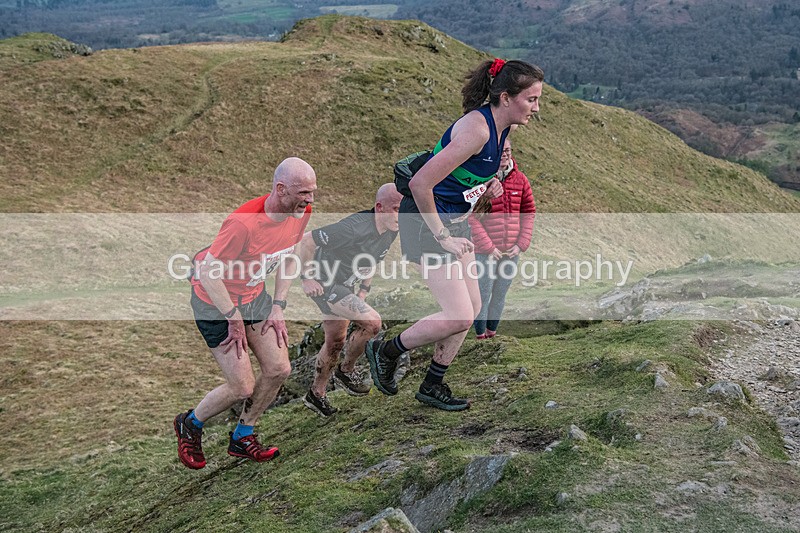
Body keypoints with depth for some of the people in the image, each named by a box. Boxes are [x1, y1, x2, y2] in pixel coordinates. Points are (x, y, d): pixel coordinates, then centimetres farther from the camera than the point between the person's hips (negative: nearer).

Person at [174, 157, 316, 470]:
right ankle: (189, 425, 24)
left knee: (279, 369, 2)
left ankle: (242, 438, 25)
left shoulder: (302, 212, -10)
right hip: (215, 302, -7)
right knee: (243, 388, -6)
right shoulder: (244, 223, -34)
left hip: (254, 296, 7)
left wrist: (278, 307, 2)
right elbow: (207, 271, -27)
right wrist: (235, 319, -20)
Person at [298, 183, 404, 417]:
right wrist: (306, 278, -17)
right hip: (324, 284, -9)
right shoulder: (355, 228, -32)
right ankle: (346, 370, 2)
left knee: (335, 342, 17)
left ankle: (317, 393, 35)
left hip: (347, 286, 9)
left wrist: (363, 290, 12)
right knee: (372, 322, -20)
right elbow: (308, 241, -24)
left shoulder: (391, 231, -5)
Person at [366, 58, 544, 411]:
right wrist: (442, 237, -20)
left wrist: (487, 185, 3)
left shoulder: (502, 127, 2)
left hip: (455, 221, 10)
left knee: (471, 308, 11)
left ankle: (433, 387, 26)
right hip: (426, 223, -9)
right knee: (459, 317, -10)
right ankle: (385, 352, 13)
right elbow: (419, 184, -29)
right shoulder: (476, 129, -27)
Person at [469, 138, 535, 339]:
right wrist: (488, 247, -14)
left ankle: (492, 331, 26)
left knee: (501, 294, 13)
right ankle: (480, 335, 14)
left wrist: (521, 244, -1)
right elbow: (471, 217, -12)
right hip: (486, 252, -4)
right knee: (483, 294, 1)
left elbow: (529, 212, 9)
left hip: (512, 251, 4)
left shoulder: (520, 179, 4)